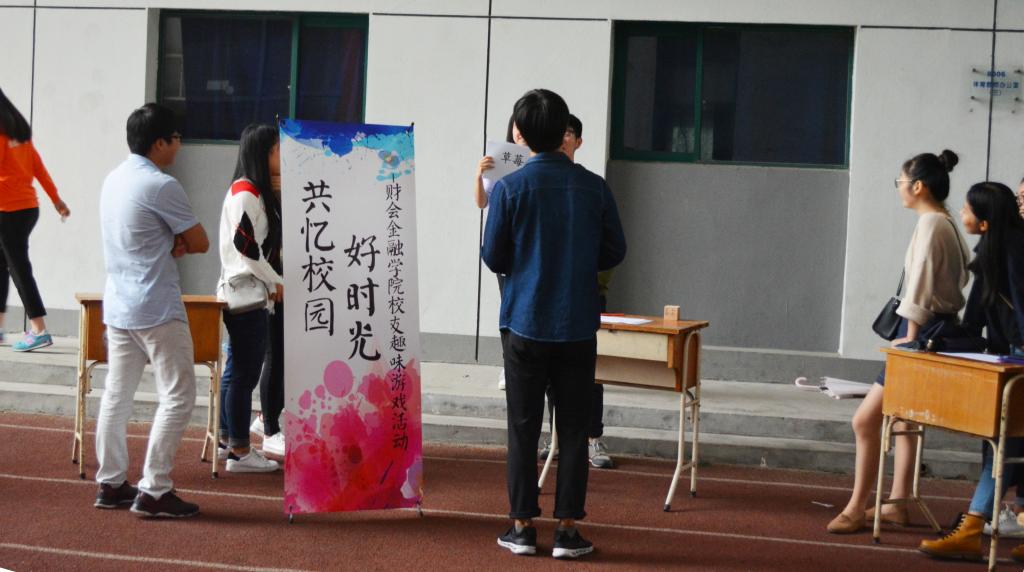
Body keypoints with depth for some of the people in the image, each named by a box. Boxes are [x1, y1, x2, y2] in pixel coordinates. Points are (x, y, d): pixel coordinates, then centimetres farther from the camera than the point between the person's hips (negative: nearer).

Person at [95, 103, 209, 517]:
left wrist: (171, 245, -1)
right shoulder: (161, 186, -16)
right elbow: (200, 243, -10)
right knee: (178, 397, -3)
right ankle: (154, 491, -5)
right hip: (157, 310, -9)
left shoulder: (114, 180, 11)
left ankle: (110, 483, 18)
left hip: (117, 307, 9)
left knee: (117, 394, 13)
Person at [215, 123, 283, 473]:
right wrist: (276, 283, -10)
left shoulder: (257, 192, 16)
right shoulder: (245, 193, -15)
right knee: (244, 373, -5)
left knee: (237, 370, 17)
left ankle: (228, 440, 27)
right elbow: (245, 247, -20)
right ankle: (239, 452, 0)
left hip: (250, 294, 10)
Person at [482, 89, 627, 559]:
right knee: (573, 428, 7)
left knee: (523, 427, 8)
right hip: (578, 326, 1)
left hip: (525, 323, -1)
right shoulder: (594, 187, -2)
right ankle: (567, 529, 8)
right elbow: (614, 251, 4)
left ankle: (522, 526, 11)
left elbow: (493, 258, -4)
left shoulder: (509, 188, -8)